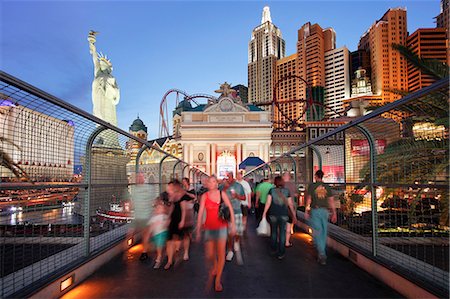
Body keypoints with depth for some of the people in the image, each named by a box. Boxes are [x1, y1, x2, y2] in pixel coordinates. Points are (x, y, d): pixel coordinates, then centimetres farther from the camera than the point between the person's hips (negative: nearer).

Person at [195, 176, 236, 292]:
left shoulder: (222, 194, -3)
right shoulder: (204, 196, -3)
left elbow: (230, 208, 0)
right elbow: (200, 213, -2)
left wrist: (233, 224, -4)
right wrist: (198, 229, -4)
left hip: (221, 227, 0)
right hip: (209, 228, 1)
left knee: (221, 253, 0)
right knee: (209, 255, 3)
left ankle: (218, 280, 16)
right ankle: (214, 268, 38)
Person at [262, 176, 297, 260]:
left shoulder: (272, 190, -1)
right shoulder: (286, 191, 1)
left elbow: (268, 203, -4)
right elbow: (290, 204, 4)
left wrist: (264, 213, 1)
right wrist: (294, 215, 12)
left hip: (273, 214, 1)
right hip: (284, 214, 0)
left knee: (273, 232, 16)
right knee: (282, 233, 5)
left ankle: (273, 250, 27)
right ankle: (281, 253, 8)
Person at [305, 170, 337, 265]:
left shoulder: (312, 186, -4)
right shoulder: (327, 187, 5)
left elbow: (309, 199, -2)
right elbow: (331, 201, 4)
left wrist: (306, 211, 6)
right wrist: (334, 213, 10)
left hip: (315, 211, -4)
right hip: (325, 211, 4)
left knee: (317, 232, -3)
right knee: (324, 233, 13)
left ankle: (322, 255, -11)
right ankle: (321, 254, 23)